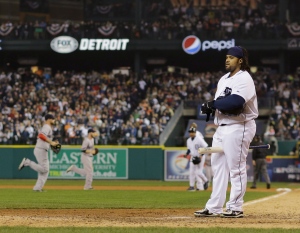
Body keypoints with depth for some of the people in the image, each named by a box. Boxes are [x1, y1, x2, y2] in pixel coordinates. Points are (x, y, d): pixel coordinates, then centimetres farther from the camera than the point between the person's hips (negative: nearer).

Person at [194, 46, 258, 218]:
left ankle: (236, 208, -1)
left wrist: (213, 104, -16)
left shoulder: (244, 78, -12)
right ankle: (214, 208, 14)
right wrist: (210, 107, -3)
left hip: (239, 127, -10)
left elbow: (235, 102, -27)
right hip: (222, 127, 10)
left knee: (236, 168, -6)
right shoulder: (224, 80, 18)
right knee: (218, 167, 10)